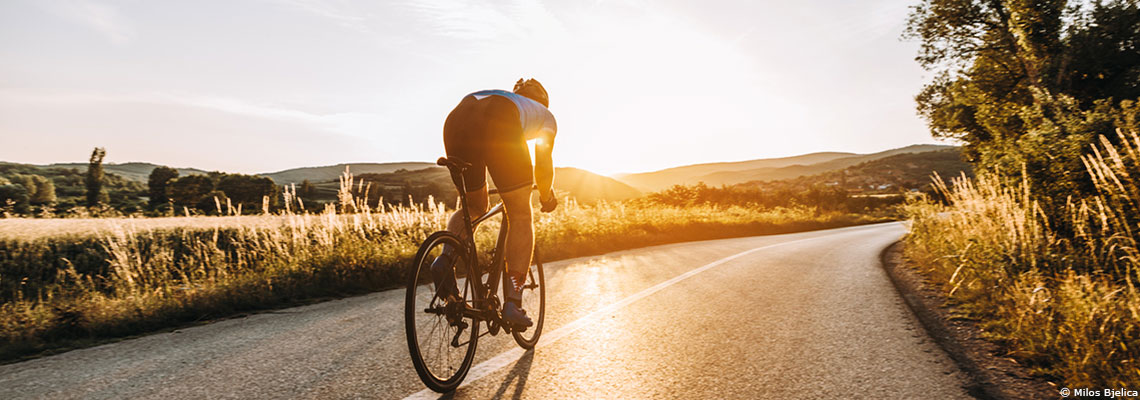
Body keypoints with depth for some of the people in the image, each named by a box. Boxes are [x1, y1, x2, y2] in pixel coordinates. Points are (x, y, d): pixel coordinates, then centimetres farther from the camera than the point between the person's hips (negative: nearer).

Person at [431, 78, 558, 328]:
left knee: (474, 207, 24)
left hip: (455, 120, 5)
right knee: (521, 215, 7)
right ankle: (513, 302, -2)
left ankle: (446, 257, -5)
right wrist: (546, 197, 45)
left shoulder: (503, 98, 46)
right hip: (498, 124, -4)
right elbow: (543, 164, 27)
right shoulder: (544, 113, 35)